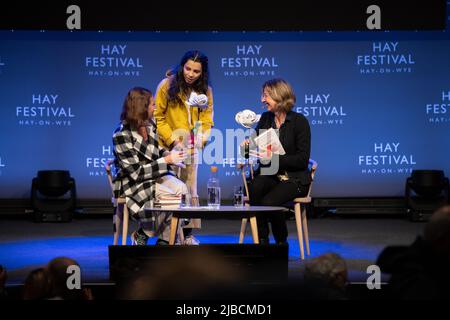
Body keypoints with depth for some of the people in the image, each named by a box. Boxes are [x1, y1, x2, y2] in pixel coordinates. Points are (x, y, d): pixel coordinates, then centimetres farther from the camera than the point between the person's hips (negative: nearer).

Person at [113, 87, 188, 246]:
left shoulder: (149, 126, 3)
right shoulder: (122, 135, -19)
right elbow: (136, 172, -21)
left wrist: (171, 155, -3)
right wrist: (167, 160, -21)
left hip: (155, 175, 7)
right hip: (133, 185, -7)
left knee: (181, 188, -21)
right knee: (174, 195, -26)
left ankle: (165, 240, -11)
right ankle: (142, 235, -4)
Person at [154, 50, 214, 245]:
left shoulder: (205, 90, 5)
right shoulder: (167, 85, -6)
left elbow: (207, 120, 5)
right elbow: (158, 117, -5)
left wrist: (202, 138, -14)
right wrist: (172, 140, -14)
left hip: (192, 148, 4)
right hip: (170, 147, -4)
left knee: (190, 190, 7)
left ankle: (187, 234, 13)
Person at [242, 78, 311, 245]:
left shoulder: (299, 121, -7)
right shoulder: (265, 118, 10)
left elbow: (303, 159, -12)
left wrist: (274, 158, -22)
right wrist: (249, 144, -7)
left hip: (294, 178, -4)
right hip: (268, 175, 4)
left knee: (268, 201, -31)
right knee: (253, 188, -31)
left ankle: (282, 242, -4)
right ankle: (262, 240, -19)